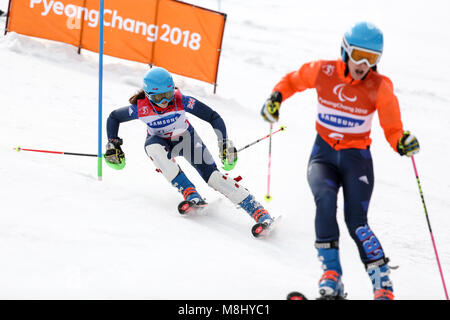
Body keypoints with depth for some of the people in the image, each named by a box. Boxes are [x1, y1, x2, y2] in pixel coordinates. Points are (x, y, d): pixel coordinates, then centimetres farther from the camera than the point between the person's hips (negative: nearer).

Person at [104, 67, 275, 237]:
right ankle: (192, 195, -39)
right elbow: (113, 117, -7)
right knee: (153, 147, -37)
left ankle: (260, 212, -26)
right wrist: (113, 145, -14)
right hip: (159, 140, 1)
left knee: (211, 175, -22)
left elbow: (213, 117, -22)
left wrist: (225, 144, -29)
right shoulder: (141, 108, -26)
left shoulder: (181, 101, -30)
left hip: (185, 137, -1)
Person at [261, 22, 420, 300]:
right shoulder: (323, 71, -6)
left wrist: (402, 143, -24)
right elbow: (293, 81, 14)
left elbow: (392, 129, -3)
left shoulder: (380, 87, -8)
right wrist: (276, 97, -4)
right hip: (323, 154, 1)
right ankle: (332, 276, -26)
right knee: (325, 198, -29)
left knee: (356, 222, -16)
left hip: (357, 157, -1)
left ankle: (383, 285, -8)